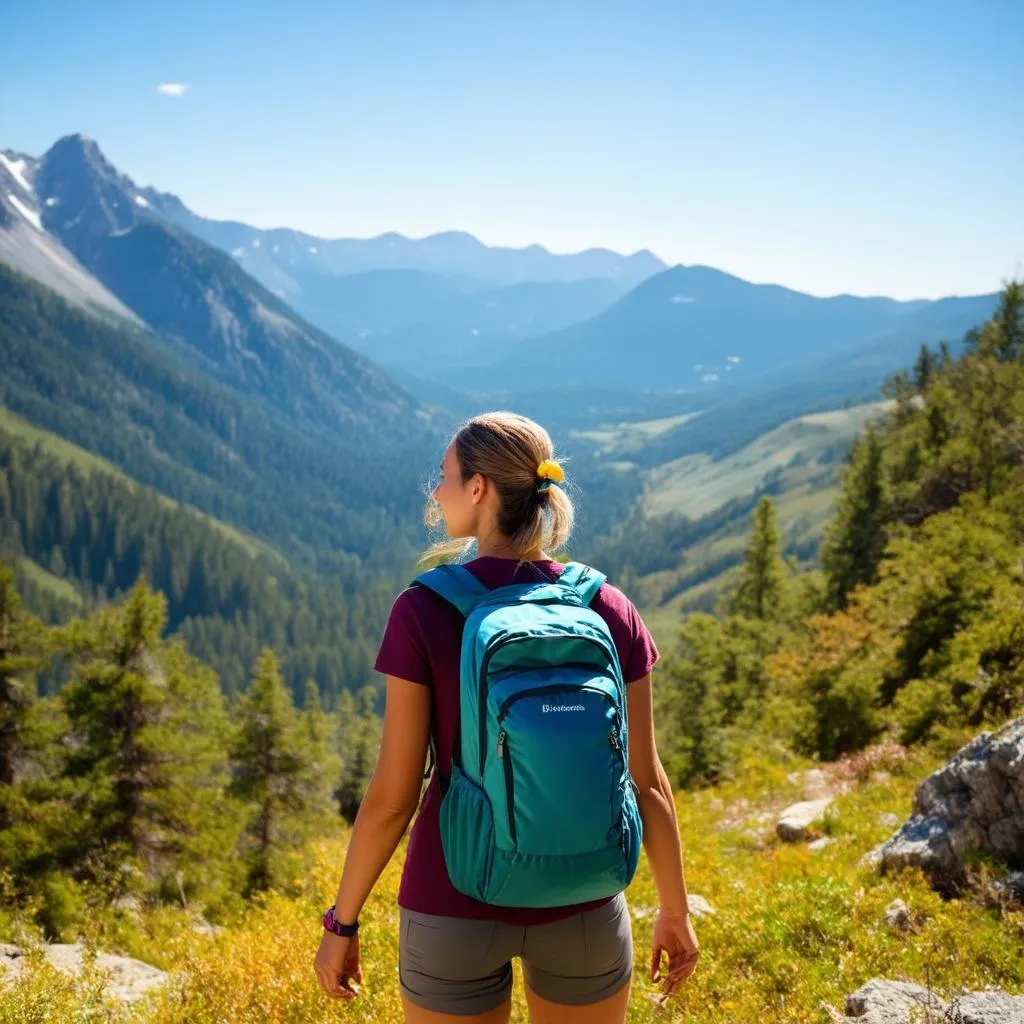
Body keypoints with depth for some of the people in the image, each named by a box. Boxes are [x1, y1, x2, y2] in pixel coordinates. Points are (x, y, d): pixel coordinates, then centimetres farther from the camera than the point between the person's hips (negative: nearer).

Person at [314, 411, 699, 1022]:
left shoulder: (423, 612, -14)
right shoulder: (610, 611, -7)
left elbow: (392, 796, -12)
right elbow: (648, 782, -3)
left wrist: (342, 922, 1)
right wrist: (675, 910, 11)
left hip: (455, 906, -2)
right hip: (582, 909, 2)